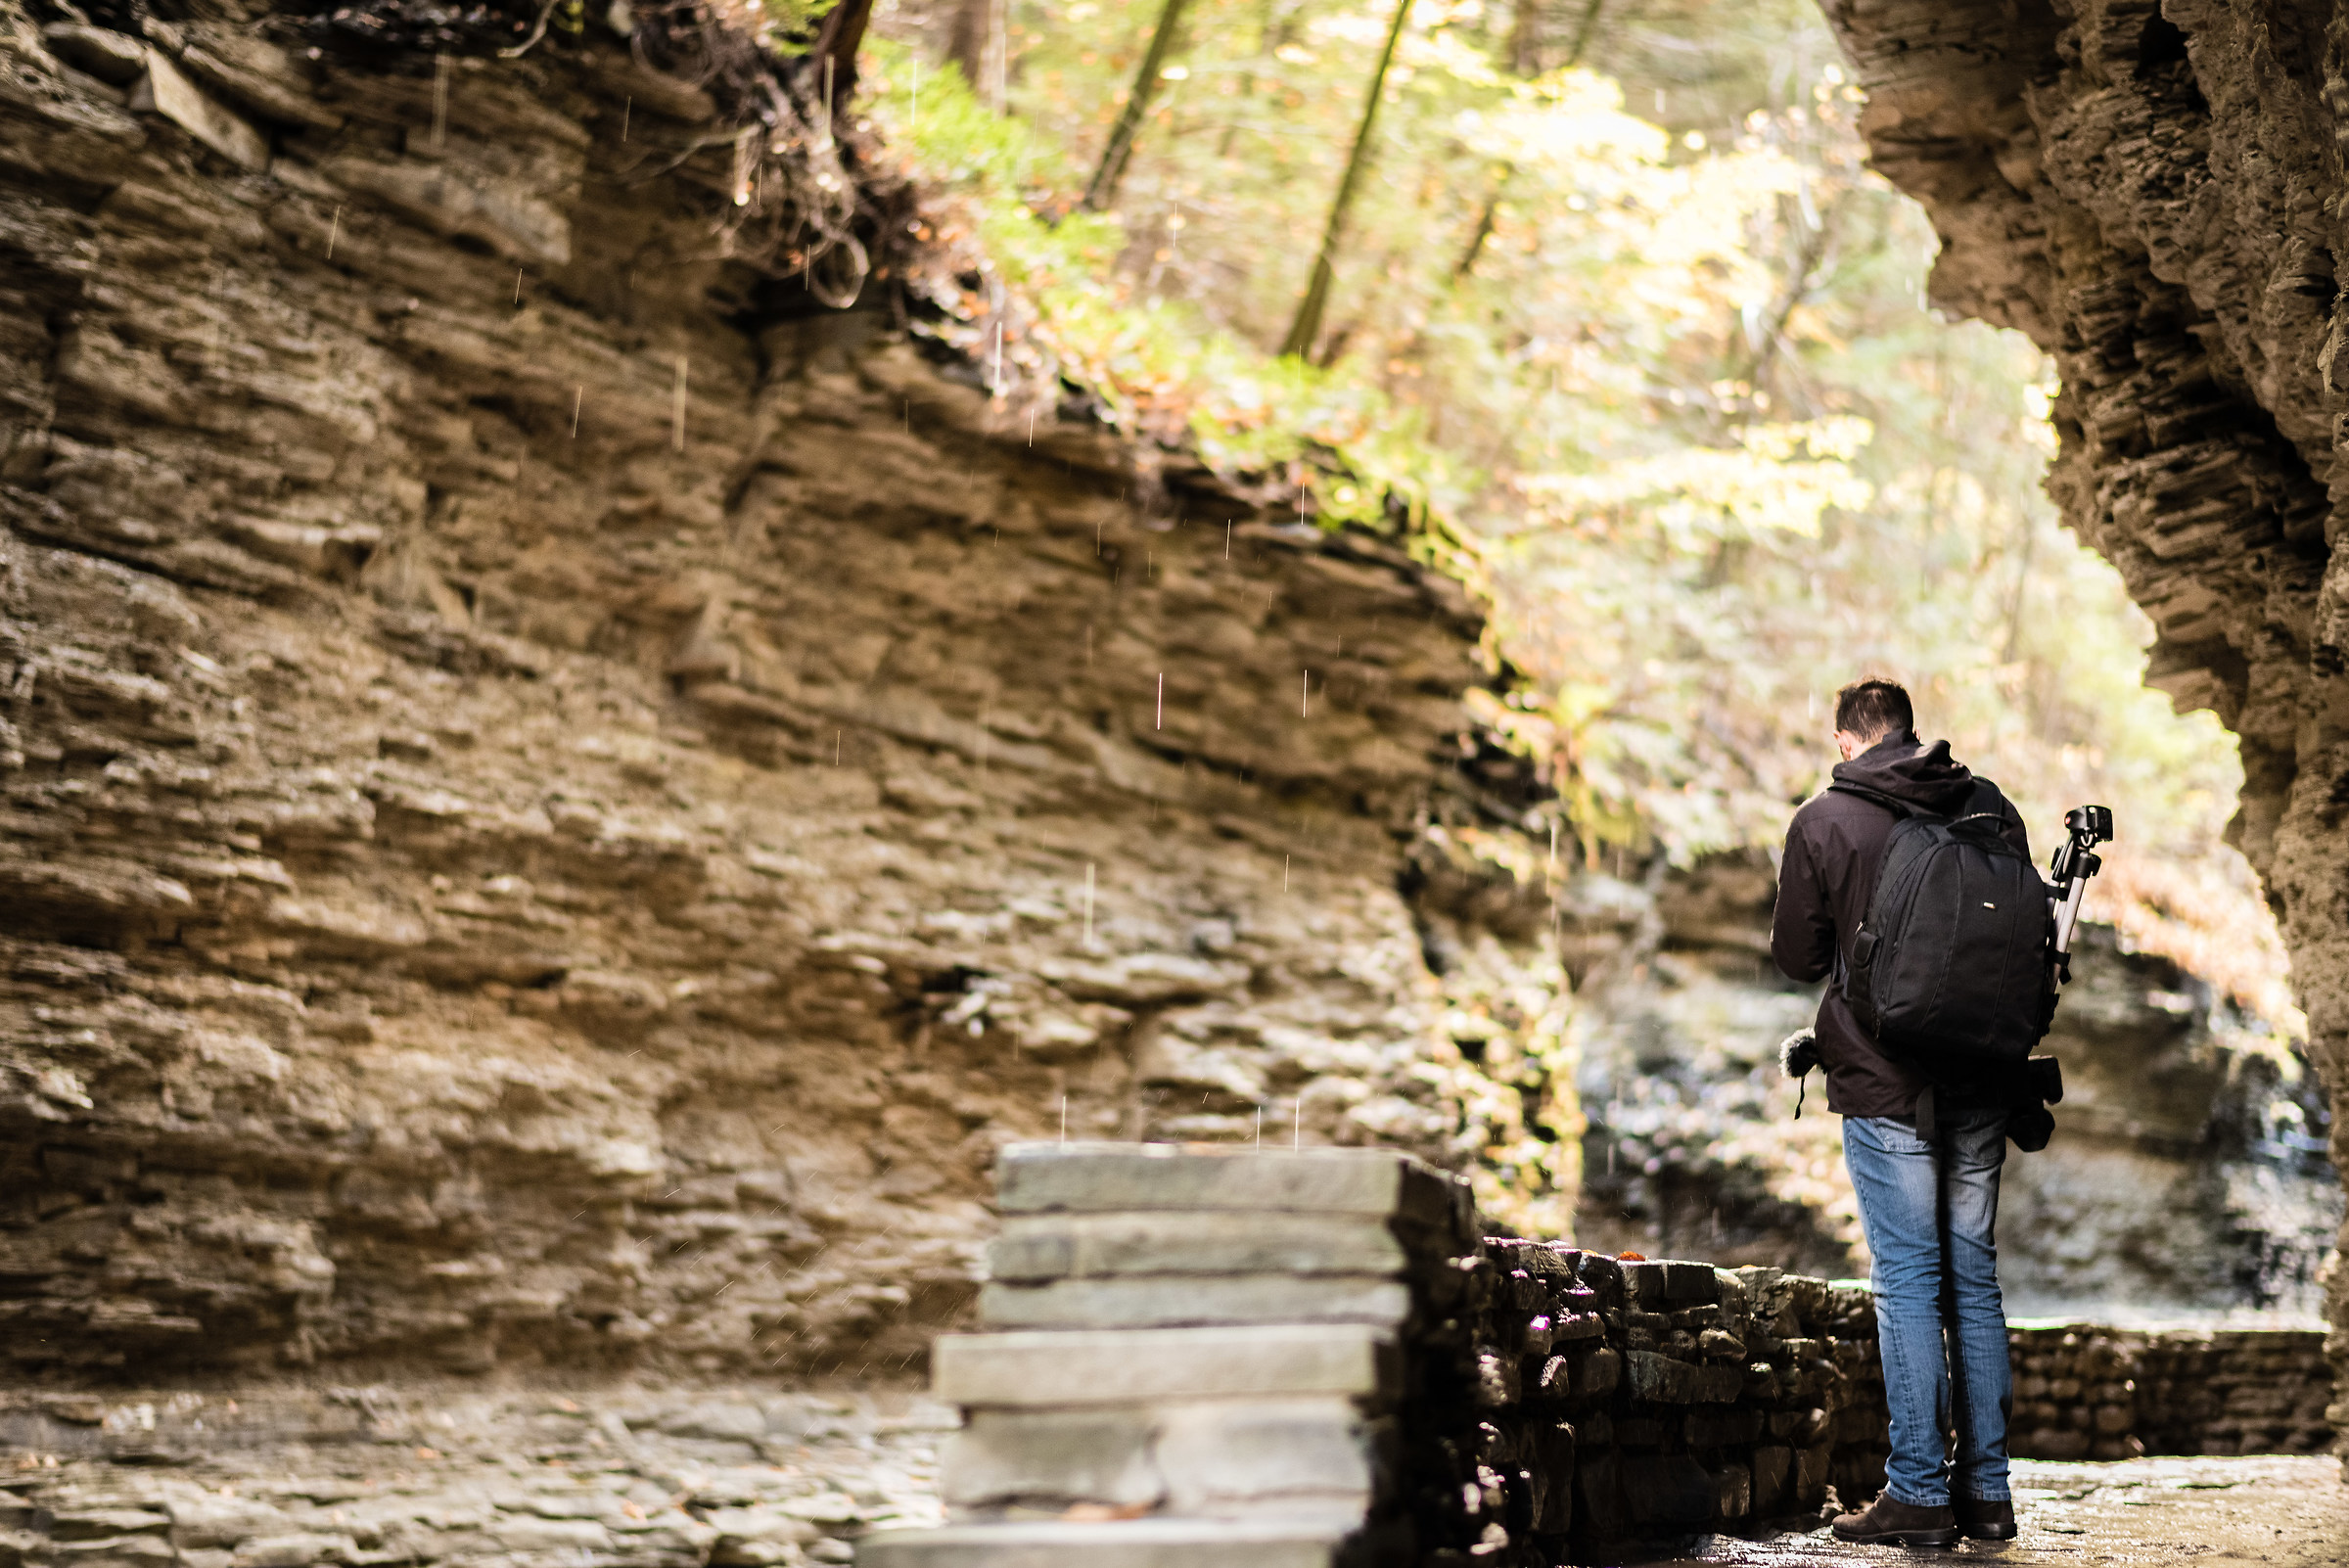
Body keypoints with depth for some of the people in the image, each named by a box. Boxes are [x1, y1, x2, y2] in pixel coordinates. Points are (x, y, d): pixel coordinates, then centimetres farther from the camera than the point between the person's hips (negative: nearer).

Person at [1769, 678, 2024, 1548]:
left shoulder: (1822, 820, -4)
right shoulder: (1990, 806, 5)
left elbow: (1797, 956, 0)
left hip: (1885, 1084, -4)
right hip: (1981, 1082, 4)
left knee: (1908, 1279, -2)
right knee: (1973, 1275, 10)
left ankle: (1918, 1493, -3)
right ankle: (1986, 1491, 12)